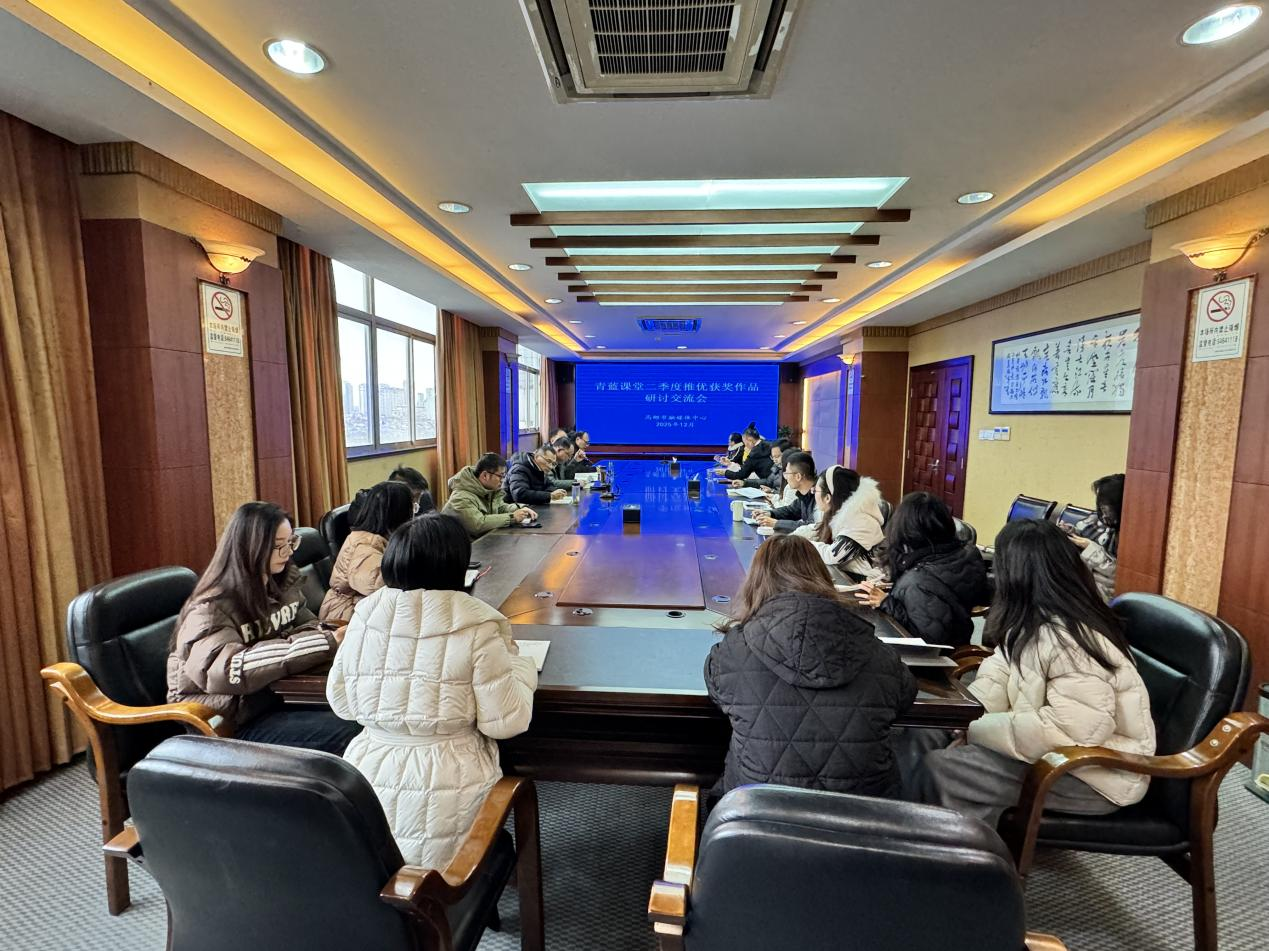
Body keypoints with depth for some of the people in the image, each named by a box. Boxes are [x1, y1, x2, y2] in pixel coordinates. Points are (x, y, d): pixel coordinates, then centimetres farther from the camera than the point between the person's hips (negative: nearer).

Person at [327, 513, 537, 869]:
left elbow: (341, 702, 5)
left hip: (368, 782, 4)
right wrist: (520, 664, 1)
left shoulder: (366, 613, -6)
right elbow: (506, 721, -15)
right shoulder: (476, 624, -19)